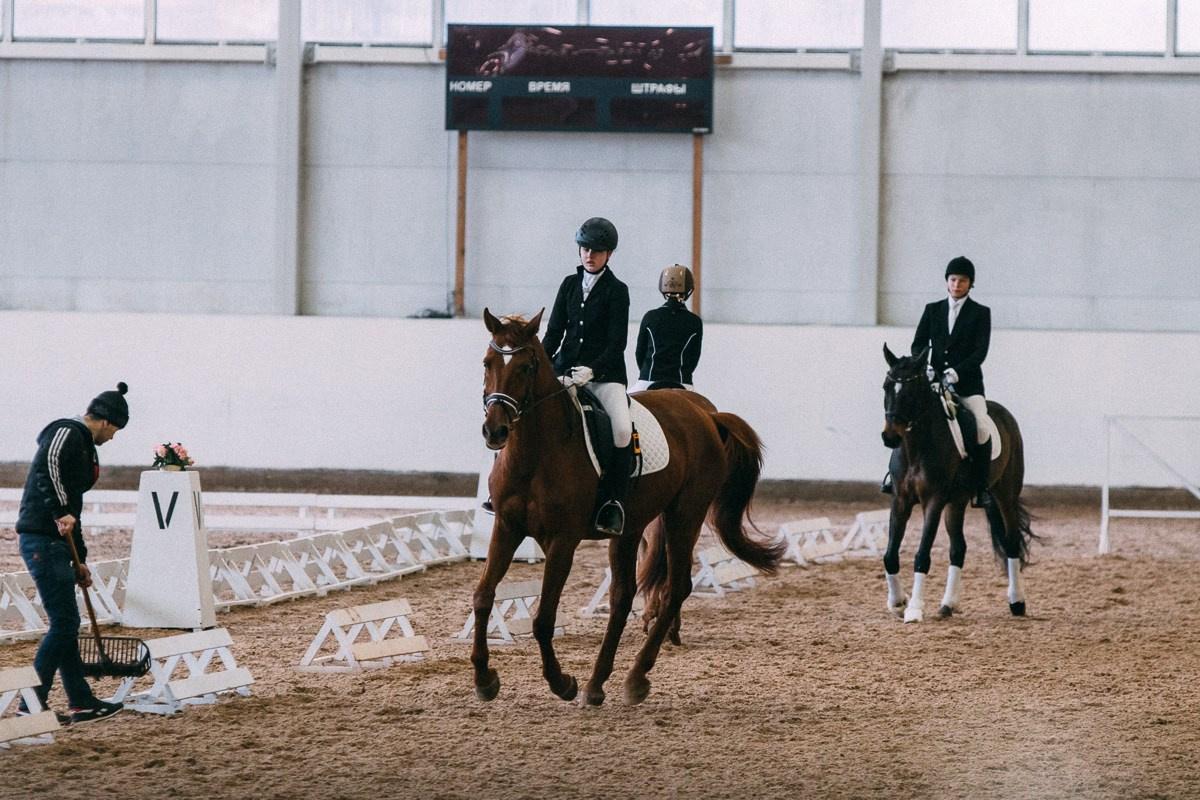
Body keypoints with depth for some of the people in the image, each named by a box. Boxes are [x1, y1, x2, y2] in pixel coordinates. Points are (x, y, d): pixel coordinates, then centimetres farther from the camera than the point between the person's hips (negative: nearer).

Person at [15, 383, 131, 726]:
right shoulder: (67, 433, -6)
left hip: (55, 543, 10)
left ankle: (82, 702, 20)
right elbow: (47, 466, -27)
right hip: (42, 539, -10)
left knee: (67, 623, 14)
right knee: (63, 623, -9)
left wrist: (80, 560, 32)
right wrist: (61, 512, -29)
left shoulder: (83, 446, 23)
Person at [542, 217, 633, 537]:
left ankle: (613, 504, -25)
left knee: (623, 428, -28)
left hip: (606, 373, -4)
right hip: (566, 369, 4)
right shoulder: (569, 284, 12)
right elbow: (554, 332, 9)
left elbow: (617, 342, -8)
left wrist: (592, 370, -23)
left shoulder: (616, 291, -1)